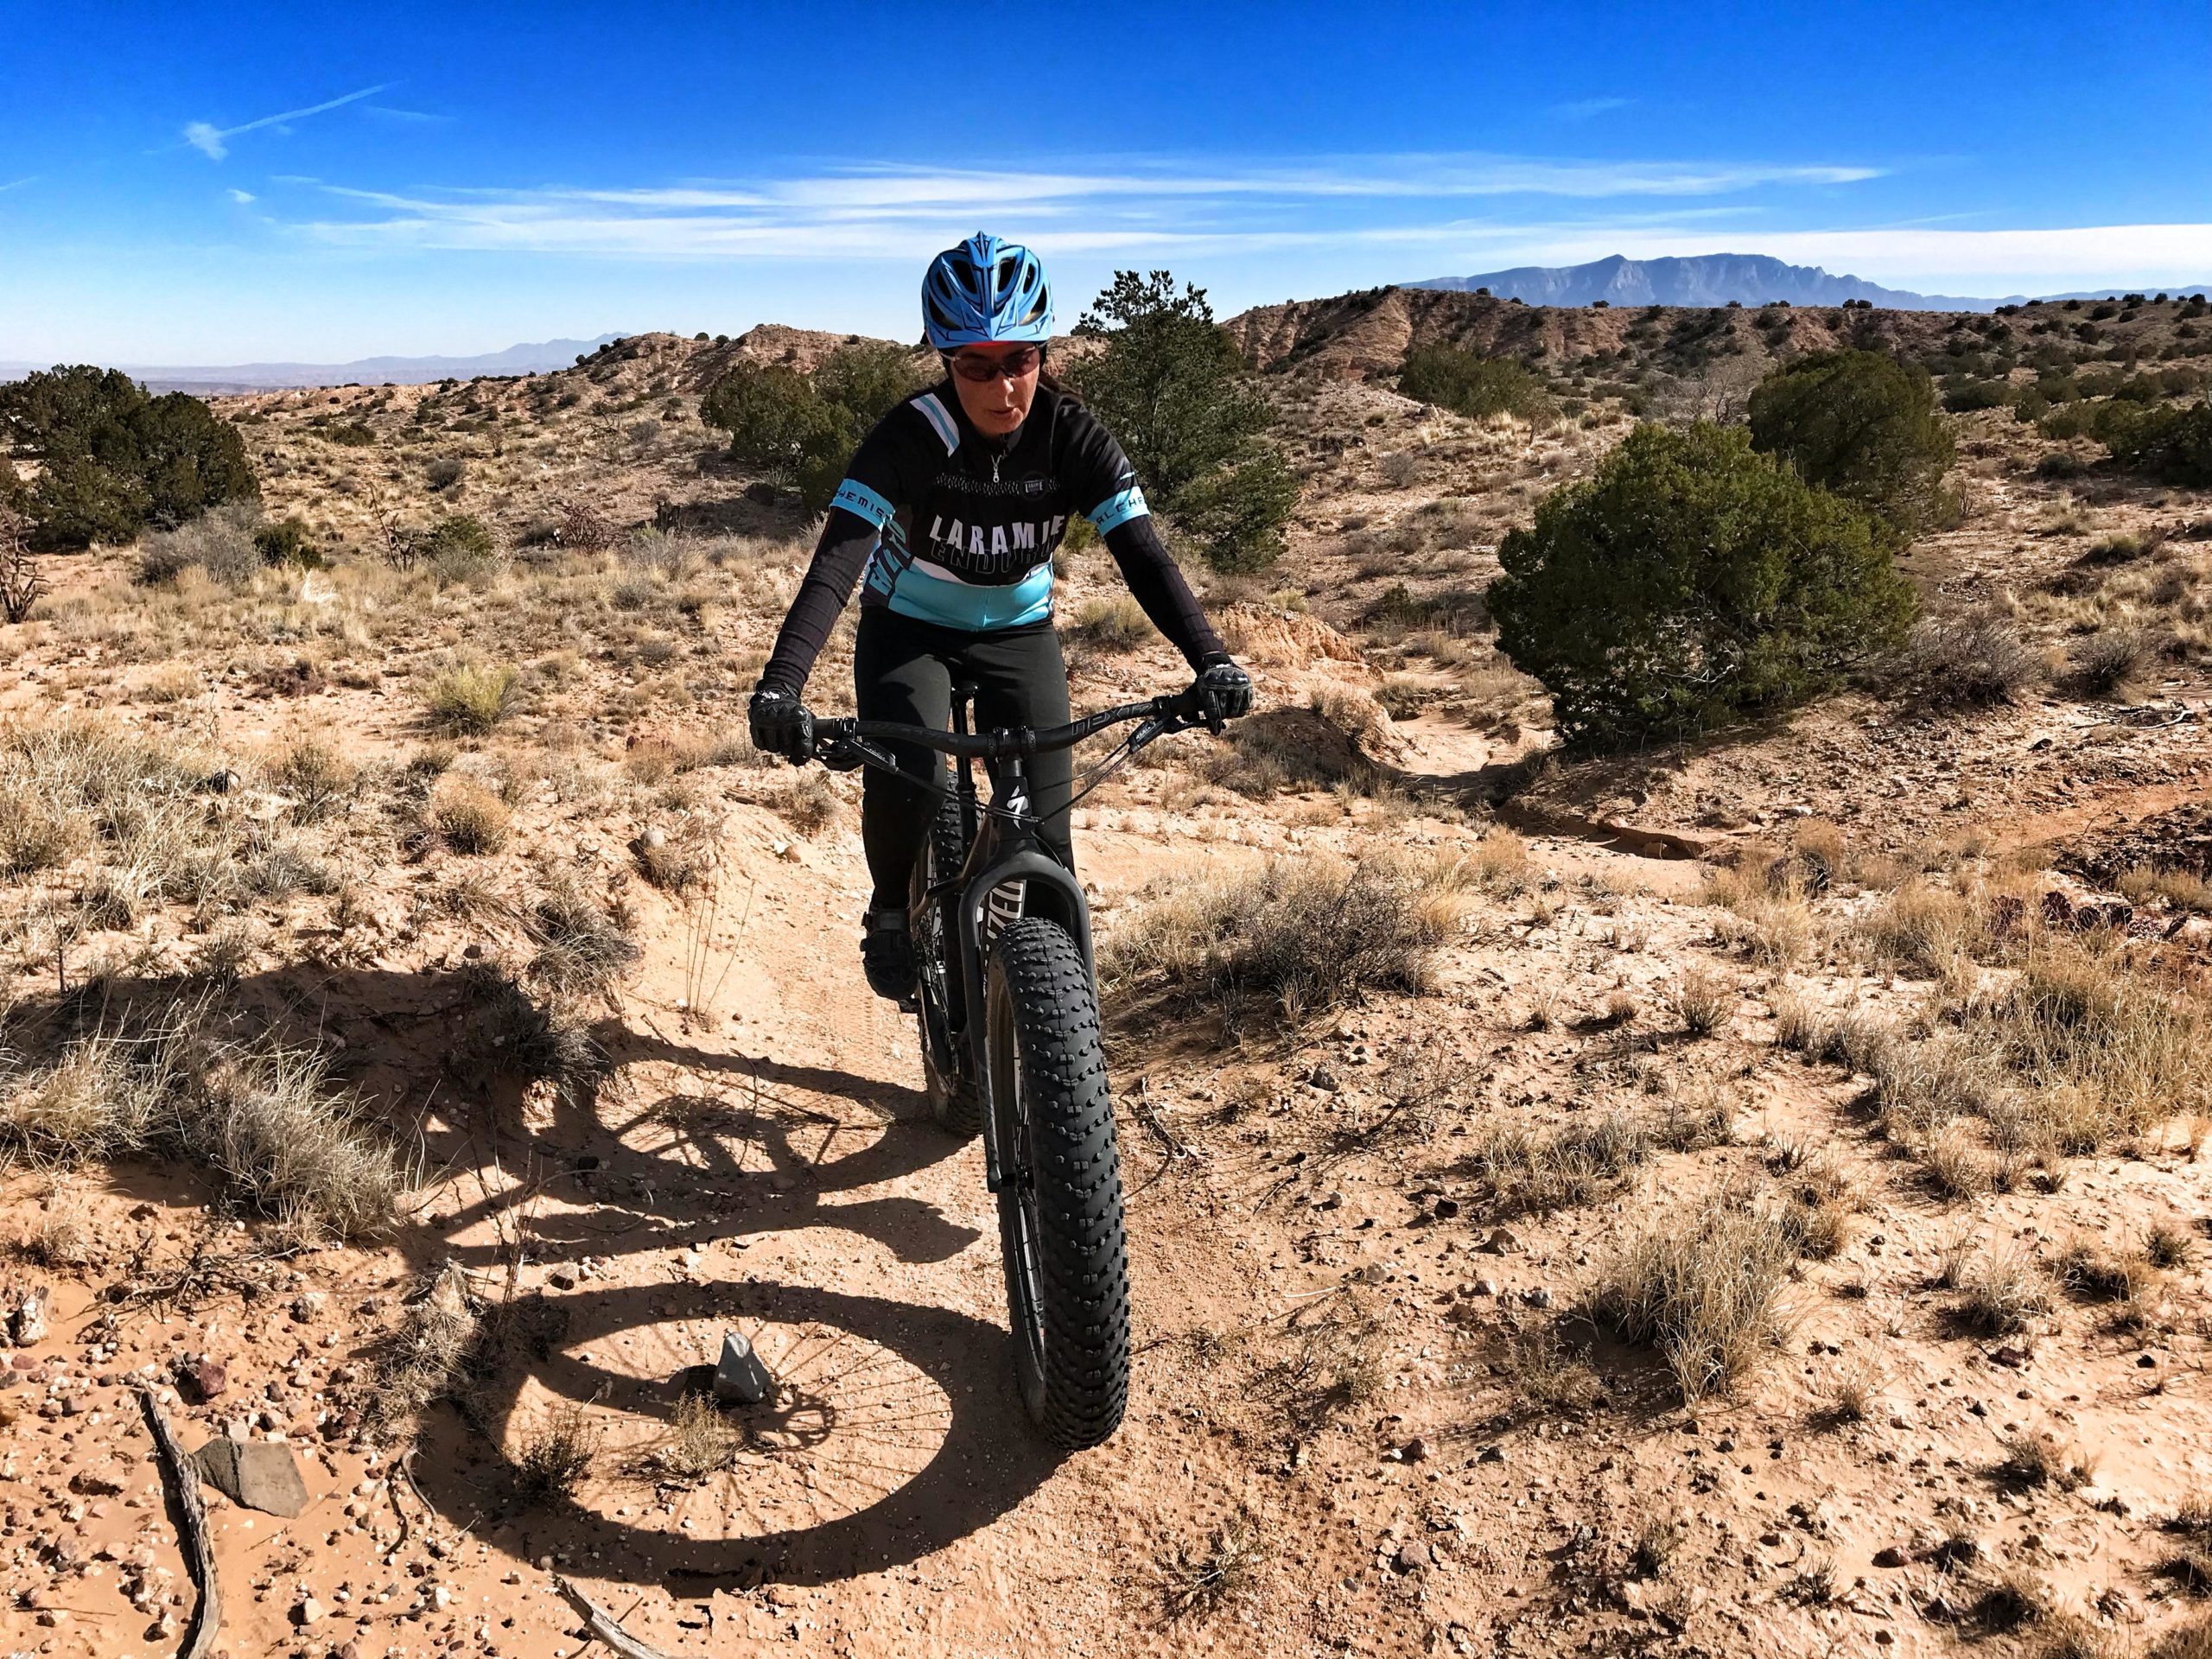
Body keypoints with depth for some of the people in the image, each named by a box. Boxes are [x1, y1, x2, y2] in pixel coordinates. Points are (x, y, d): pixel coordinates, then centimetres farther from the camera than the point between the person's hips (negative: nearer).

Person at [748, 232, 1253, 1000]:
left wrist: (1210, 661, -42)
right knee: (902, 774, -29)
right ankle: (893, 913, 0)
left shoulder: (1074, 438, -21)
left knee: (1043, 824, -9)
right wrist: (780, 685, -49)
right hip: (908, 629, -2)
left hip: (1019, 634, 2)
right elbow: (835, 562, -35)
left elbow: (1143, 554, -27)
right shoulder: (909, 437, -27)